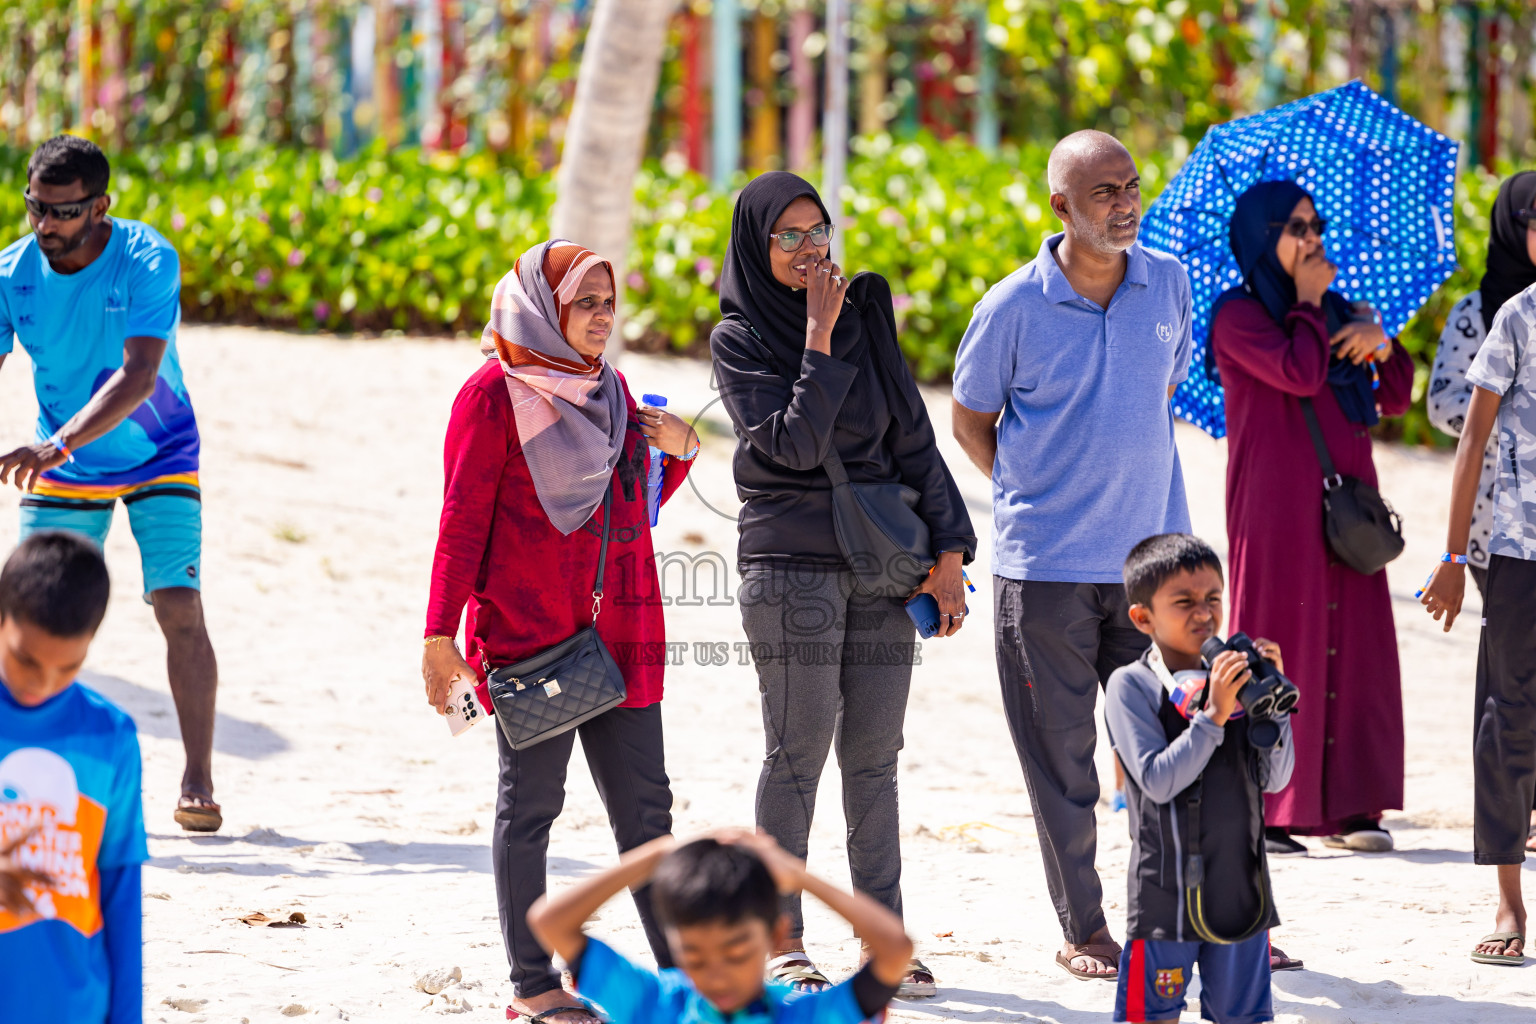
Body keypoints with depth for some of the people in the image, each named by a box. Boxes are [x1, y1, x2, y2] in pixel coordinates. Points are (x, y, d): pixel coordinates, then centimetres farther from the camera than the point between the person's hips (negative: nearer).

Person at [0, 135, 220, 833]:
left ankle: (198, 781, -7)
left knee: (179, 608, -14)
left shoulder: (148, 262, -25)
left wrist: (57, 446, -46)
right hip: (61, 470, 3)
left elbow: (137, 378, -34)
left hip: (158, 456, -3)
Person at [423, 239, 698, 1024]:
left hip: (620, 632, 6)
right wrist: (439, 635, -10)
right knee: (530, 799, 2)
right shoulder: (494, 393, -6)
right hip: (527, 632, -6)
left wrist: (676, 453, 3)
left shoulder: (609, 387, 13)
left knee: (644, 803, 6)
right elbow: (462, 520, -7)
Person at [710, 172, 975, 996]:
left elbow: (913, 438, 10)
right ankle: (781, 942, 3)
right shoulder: (739, 339, -2)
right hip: (791, 564, -4)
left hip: (883, 562, 4)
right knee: (799, 753, -4)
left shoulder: (865, 315, 10)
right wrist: (820, 340, -15)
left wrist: (948, 551, 4)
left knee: (874, 757, 5)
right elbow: (794, 443, -14)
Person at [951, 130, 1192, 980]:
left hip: (1153, 551, 3)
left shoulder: (1169, 284, 1)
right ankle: (1082, 929, 12)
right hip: (1046, 564, -3)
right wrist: (1030, 496, 3)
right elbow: (970, 421, 5)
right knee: (1062, 755, 3)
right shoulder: (1013, 307, -9)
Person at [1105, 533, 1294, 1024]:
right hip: (1168, 895, -4)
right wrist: (1214, 715, -22)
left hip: (1242, 892, 5)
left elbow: (1275, 779, 3)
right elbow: (1158, 781, -17)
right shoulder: (1131, 686, -7)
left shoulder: (1233, 680, 5)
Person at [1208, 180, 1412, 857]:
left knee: (1354, 645, 3)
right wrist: (1309, 300, -6)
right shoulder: (1237, 314, -3)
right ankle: (1260, 810, -2)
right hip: (1278, 504, -6)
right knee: (1280, 646, -6)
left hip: (1345, 502, 7)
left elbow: (1395, 401, 12)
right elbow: (1300, 373, -19)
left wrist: (1383, 345, -6)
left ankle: (1347, 806, 7)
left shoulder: (1335, 314, 17)